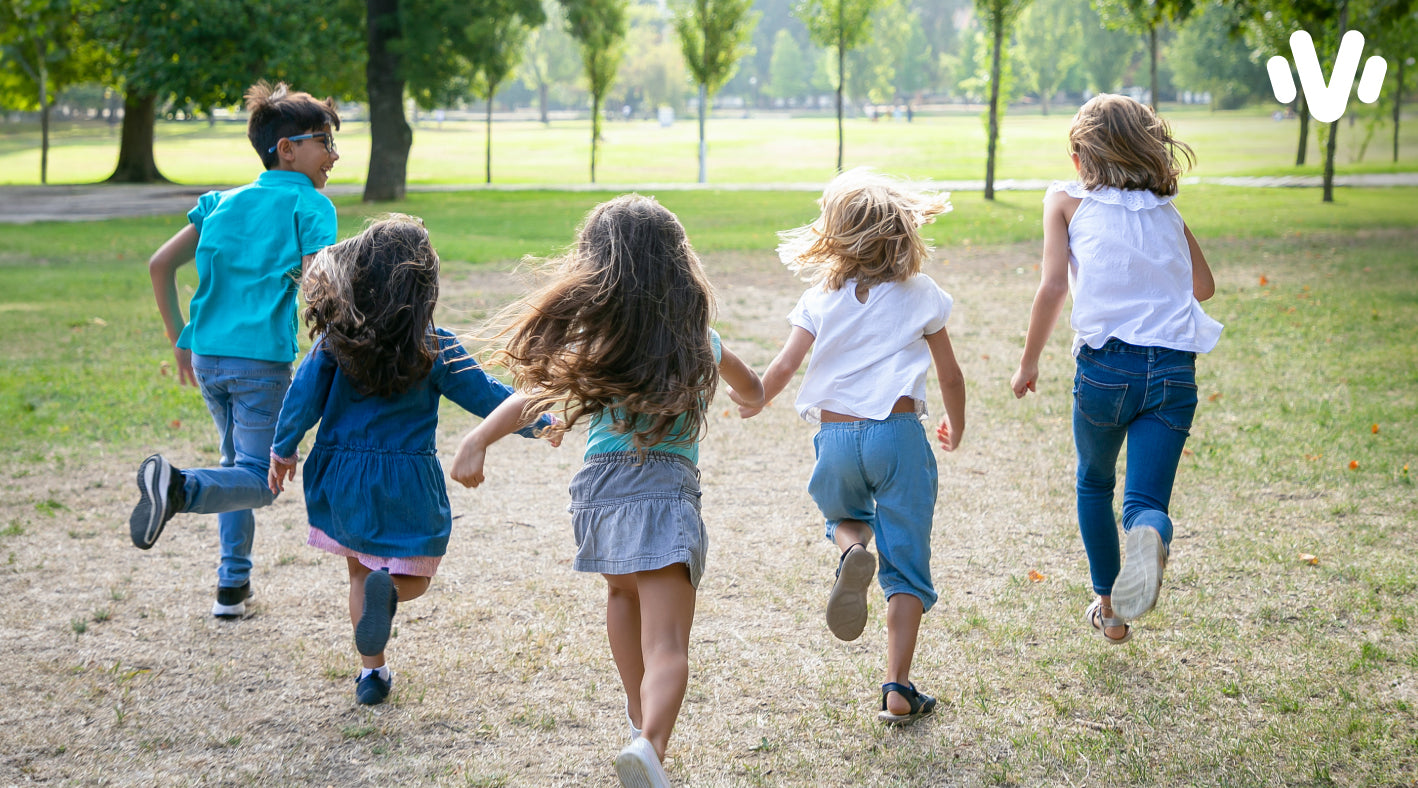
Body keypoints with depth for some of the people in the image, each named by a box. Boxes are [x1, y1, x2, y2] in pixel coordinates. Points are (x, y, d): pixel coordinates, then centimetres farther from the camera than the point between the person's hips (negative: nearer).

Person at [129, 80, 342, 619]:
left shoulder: (224, 203, 14)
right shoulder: (311, 205, -3)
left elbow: (160, 265, 12)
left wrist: (179, 339, 18)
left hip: (208, 357, 6)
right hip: (264, 361, -6)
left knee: (237, 463, 24)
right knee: (257, 480, -1)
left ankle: (233, 584, 22)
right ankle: (180, 487, -31)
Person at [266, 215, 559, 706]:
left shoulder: (336, 338, -7)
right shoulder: (436, 350, -10)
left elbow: (304, 394, -4)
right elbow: (486, 396, -1)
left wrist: (284, 449, 11)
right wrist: (539, 422, 14)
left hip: (342, 477, 2)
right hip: (406, 485, -2)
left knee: (360, 572, 20)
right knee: (412, 577, 12)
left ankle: (372, 671, 18)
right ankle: (388, 587, -24)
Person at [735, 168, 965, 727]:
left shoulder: (821, 299, 6)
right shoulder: (921, 295, 5)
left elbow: (781, 370, 3)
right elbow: (949, 375, 11)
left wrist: (754, 403, 26)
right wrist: (955, 429, 30)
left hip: (835, 434, 1)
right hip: (898, 432, -1)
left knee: (843, 516, 31)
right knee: (906, 564, 5)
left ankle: (852, 548, -7)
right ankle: (897, 689, -1)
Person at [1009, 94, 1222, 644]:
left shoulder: (1067, 201, 8)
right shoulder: (1165, 211, 19)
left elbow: (1053, 287, -2)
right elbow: (1203, 285, 27)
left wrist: (1028, 364, 8)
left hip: (1107, 366, -2)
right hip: (1174, 368, 2)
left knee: (1094, 486, 24)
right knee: (1146, 499, 0)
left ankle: (1109, 611, 28)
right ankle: (1150, 536, -37)